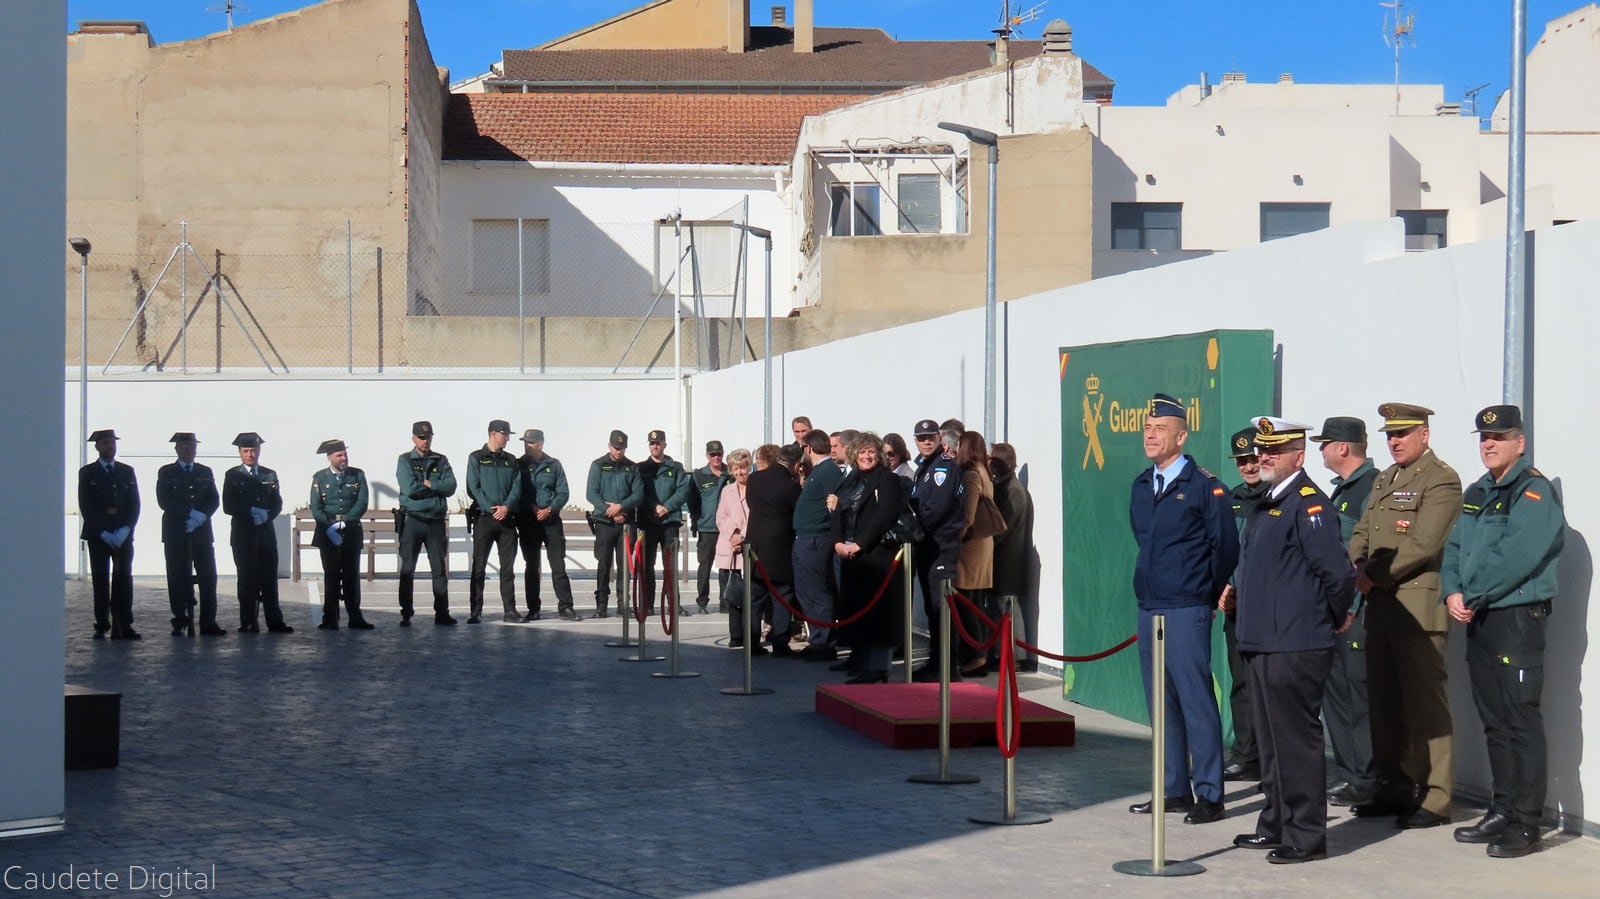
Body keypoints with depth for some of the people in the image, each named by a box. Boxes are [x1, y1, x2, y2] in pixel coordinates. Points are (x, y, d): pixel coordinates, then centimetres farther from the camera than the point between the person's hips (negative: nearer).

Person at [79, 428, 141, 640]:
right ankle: (102, 627, -1)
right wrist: (103, 533, -11)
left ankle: (123, 626, -4)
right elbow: (85, 507, -2)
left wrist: (124, 530, -7)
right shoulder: (87, 473, 5)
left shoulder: (127, 471, 12)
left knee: (124, 579, -3)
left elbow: (134, 504, 7)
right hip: (97, 535, -2)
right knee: (101, 581, -3)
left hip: (124, 535, 2)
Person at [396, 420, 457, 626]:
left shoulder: (441, 461, 10)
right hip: (412, 519, -2)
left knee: (440, 568, 1)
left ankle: (442, 613, 5)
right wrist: (437, 487, -5)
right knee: (407, 569, 2)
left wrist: (427, 484, -10)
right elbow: (409, 489, -13)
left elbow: (451, 487, -4)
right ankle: (406, 614, 7)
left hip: (436, 521, 2)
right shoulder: (405, 461, 2)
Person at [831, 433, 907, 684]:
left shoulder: (887, 479, -4)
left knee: (878, 610, -8)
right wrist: (838, 543, -5)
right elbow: (838, 515, 13)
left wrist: (860, 544, -18)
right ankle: (866, 666, 13)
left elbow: (885, 515, -14)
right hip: (851, 557, 7)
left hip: (878, 554, -7)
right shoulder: (851, 483, 19)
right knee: (856, 612, 7)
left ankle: (877, 668, -6)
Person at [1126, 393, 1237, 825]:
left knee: (1196, 700, -6)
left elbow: (1225, 547, -4)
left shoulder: (1204, 486, -8)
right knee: (1161, 702, 11)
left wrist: (1208, 595, 4)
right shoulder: (1141, 486, 12)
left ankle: (1209, 796, -1)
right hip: (1148, 607, 7)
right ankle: (1175, 790, 18)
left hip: (1186, 611, -7)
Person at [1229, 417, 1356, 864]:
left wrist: (1335, 618, -7)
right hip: (1261, 642, 10)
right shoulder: (1265, 505, 16)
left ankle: (1307, 836, 4)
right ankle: (1276, 824, 27)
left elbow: (1338, 572, -20)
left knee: (1298, 739, -3)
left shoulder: (1309, 505, -15)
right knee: (1272, 739, 17)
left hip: (1296, 647, -10)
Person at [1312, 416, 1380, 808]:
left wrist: (1351, 606, -19)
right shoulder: (1342, 489, 18)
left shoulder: (1374, 487, -12)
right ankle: (1345, 774, 18)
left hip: (1357, 610, -10)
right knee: (1335, 689, 11)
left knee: (1358, 691, -5)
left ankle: (1363, 780, 0)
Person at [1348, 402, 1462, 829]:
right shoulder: (1384, 480, 19)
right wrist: (1361, 570, -3)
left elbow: (1421, 545, -17)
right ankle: (1394, 788, 21)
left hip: (1419, 606, -8)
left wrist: (1376, 577, -13)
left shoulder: (1441, 480, -8)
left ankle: (1434, 798, -1)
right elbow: (1361, 533, 17)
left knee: (1426, 704, -5)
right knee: (1384, 702, 12)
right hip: (1380, 606, 8)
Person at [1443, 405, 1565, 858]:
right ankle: (1502, 812, 20)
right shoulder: (1476, 494, 17)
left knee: (1521, 721, -7)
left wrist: (1472, 597, -14)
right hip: (1478, 619, 9)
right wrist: (1453, 593, -4)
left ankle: (1525, 824, -3)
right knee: (1494, 721, 12)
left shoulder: (1534, 492, -10)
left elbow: (1515, 557, -20)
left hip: (1518, 617, -8)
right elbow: (1454, 547, 14)